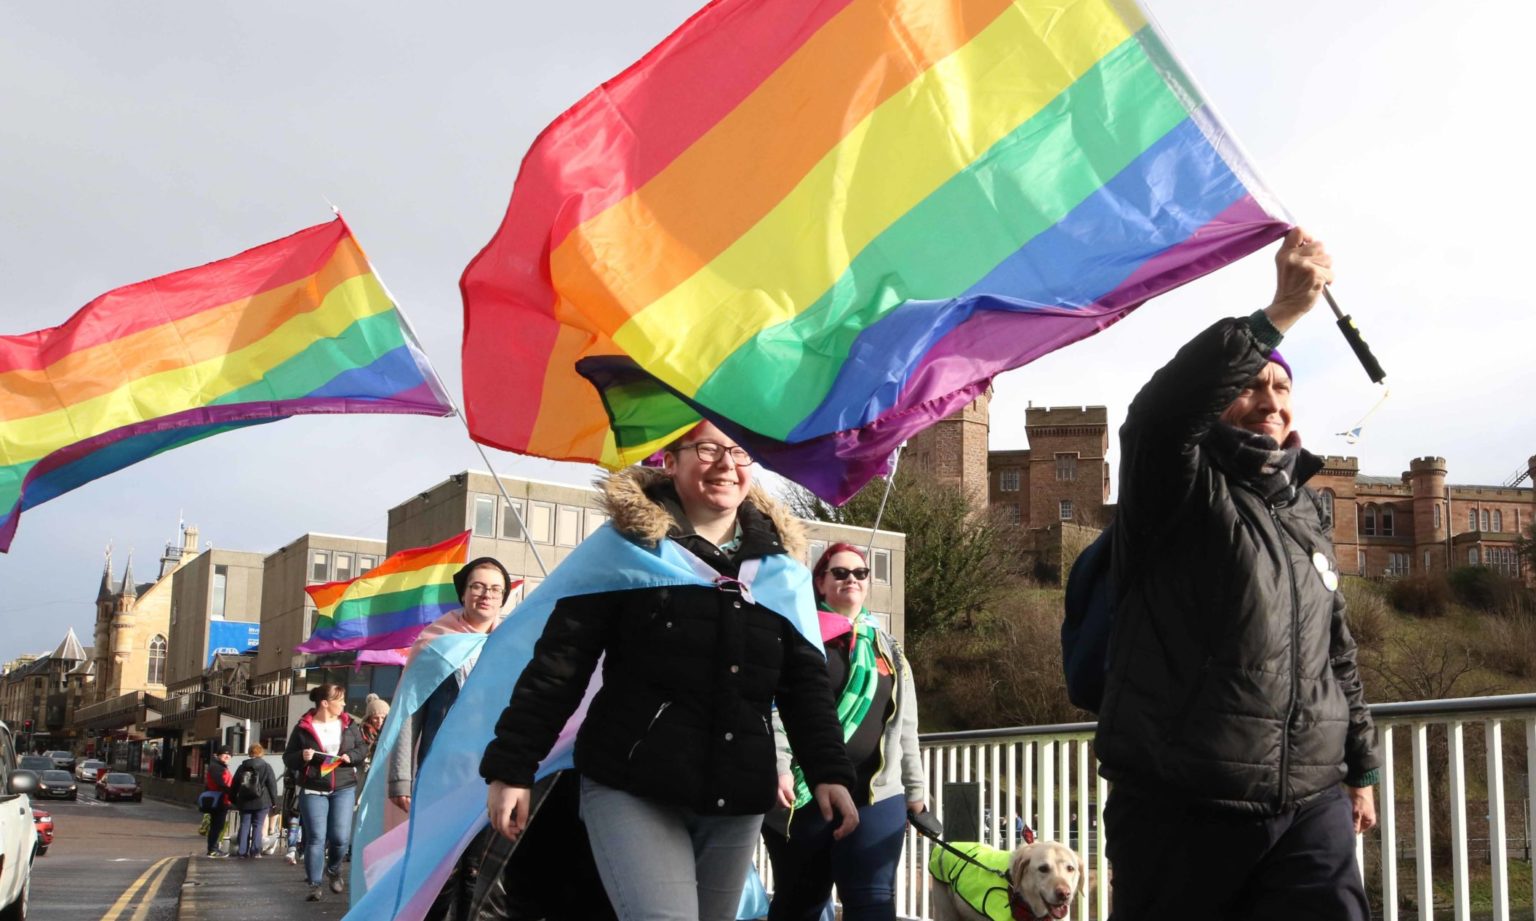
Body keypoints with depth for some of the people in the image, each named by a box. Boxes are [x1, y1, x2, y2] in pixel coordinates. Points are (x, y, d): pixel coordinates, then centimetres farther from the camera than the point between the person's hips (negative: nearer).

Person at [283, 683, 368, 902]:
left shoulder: (349, 724, 6)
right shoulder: (303, 728, -1)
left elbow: (363, 748, 13)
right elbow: (288, 759, 4)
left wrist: (351, 756, -8)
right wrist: (301, 757, -17)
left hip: (344, 788, 2)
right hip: (313, 789, -2)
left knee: (341, 837, -4)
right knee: (316, 838, -5)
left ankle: (334, 870, 26)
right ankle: (315, 884, 4)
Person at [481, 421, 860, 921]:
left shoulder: (778, 561, 10)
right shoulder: (630, 544, -3)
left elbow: (805, 679, 13)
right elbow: (559, 664, -4)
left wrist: (829, 772, 2)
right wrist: (510, 766, -6)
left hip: (736, 803, 5)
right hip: (632, 789, -4)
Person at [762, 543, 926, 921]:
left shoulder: (888, 648, 18)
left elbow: (905, 726, 19)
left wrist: (915, 789, 17)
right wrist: (778, 768, -21)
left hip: (876, 795, 3)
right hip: (803, 795, -3)